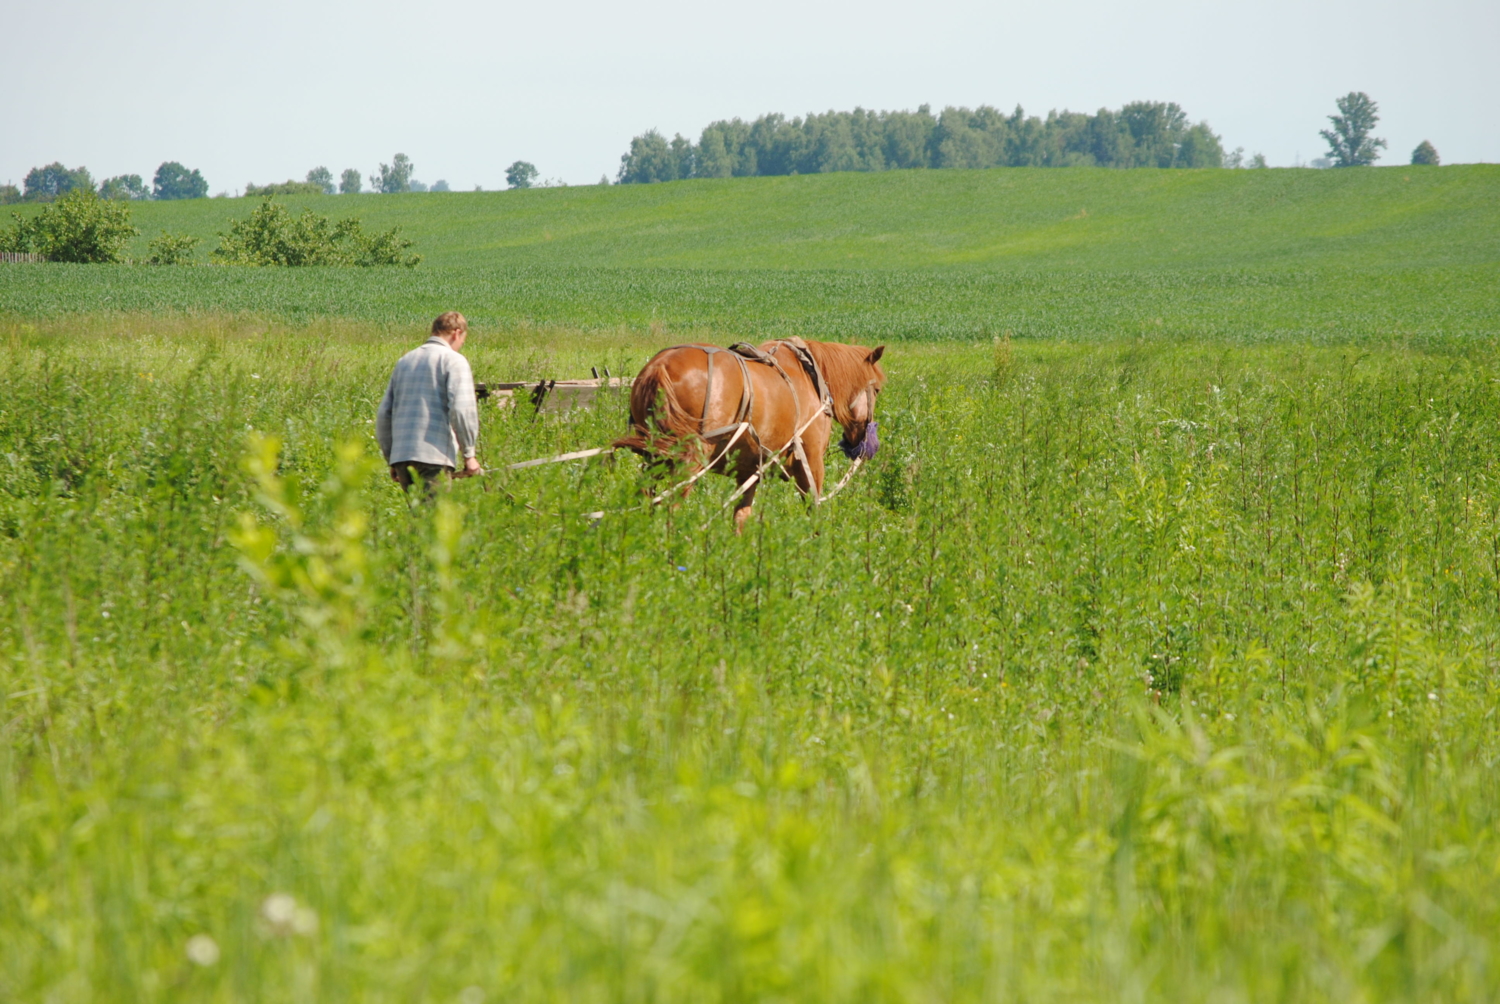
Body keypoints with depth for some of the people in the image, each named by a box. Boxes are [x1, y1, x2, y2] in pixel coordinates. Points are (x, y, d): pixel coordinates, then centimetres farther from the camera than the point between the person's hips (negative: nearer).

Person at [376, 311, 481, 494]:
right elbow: (461, 410, -13)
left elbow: (384, 414, 21)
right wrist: (469, 454, -6)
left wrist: (390, 459, 26)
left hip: (400, 457, 6)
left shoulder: (405, 361, 20)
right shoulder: (453, 360, -1)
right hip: (435, 457, -6)